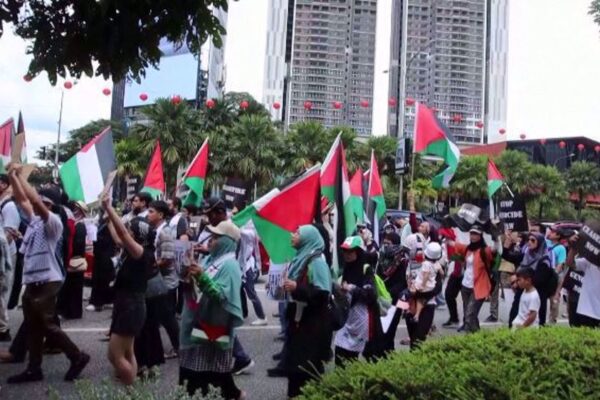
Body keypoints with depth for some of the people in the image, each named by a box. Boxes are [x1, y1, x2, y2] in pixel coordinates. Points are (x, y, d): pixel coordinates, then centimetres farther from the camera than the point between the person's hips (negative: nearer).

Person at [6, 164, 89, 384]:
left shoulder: (53, 222, -12)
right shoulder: (35, 220, 12)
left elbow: (35, 200, -25)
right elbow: (22, 199, 12)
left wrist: (20, 175, -20)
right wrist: (12, 176, 1)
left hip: (47, 283, -9)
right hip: (31, 282, 9)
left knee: (47, 326, -4)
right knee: (33, 327, 12)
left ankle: (78, 357, 8)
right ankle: (34, 369, 20)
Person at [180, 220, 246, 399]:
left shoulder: (230, 265, -14)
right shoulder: (210, 259, 12)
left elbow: (222, 296, -24)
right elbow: (198, 288, 17)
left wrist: (202, 277, -32)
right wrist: (189, 277, -2)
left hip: (215, 325, -9)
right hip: (200, 320, 9)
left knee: (213, 365, -1)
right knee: (195, 362, 14)